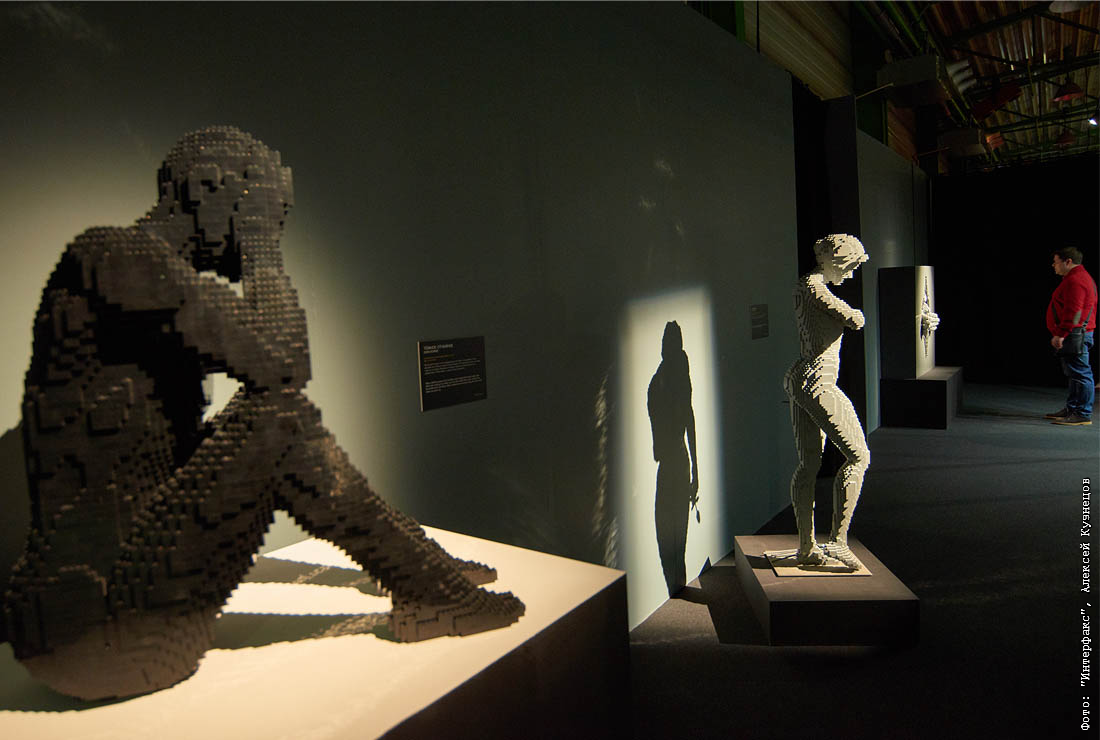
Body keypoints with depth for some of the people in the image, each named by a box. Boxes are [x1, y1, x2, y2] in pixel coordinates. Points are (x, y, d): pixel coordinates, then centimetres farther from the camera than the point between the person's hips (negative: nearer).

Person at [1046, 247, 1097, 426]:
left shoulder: (1075, 280, -15)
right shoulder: (1079, 277, 21)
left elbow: (1073, 312, -23)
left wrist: (1060, 334, -24)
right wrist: (1061, 334, 23)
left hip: (1075, 335, -12)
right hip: (1075, 335, 12)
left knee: (1080, 373, -8)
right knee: (1074, 374, 15)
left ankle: (1083, 415, -6)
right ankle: (1071, 409, 23)